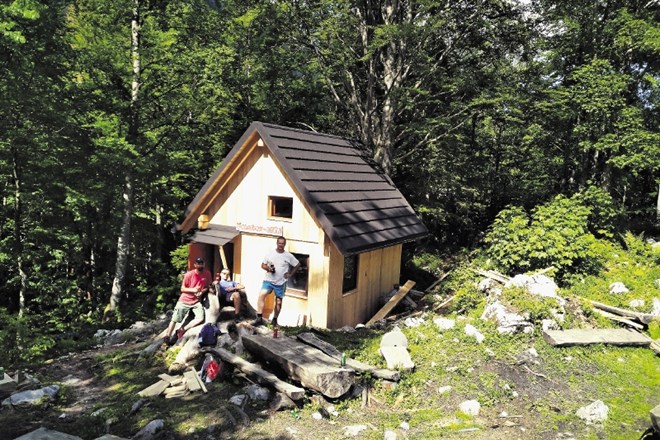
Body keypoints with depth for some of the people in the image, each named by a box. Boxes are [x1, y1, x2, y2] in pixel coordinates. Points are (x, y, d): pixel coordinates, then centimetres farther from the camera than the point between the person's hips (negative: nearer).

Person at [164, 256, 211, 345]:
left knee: (200, 318, -19)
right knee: (174, 319, -2)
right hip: (185, 300, -2)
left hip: (196, 301, 2)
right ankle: (167, 337, 14)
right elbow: (182, 289, -8)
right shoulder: (189, 274, -14)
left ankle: (182, 330, -5)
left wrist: (202, 292, -14)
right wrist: (192, 289, -26)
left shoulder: (207, 274, -7)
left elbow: (208, 286, 7)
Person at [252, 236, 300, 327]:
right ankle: (259, 318, -20)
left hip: (280, 283, 0)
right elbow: (263, 265, 7)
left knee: (279, 302, 6)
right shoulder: (270, 253, 0)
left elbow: (297, 265, 9)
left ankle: (275, 319, 26)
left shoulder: (288, 256, -2)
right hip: (268, 280, 0)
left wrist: (290, 274, 4)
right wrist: (268, 268, -14)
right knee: (261, 295, -20)